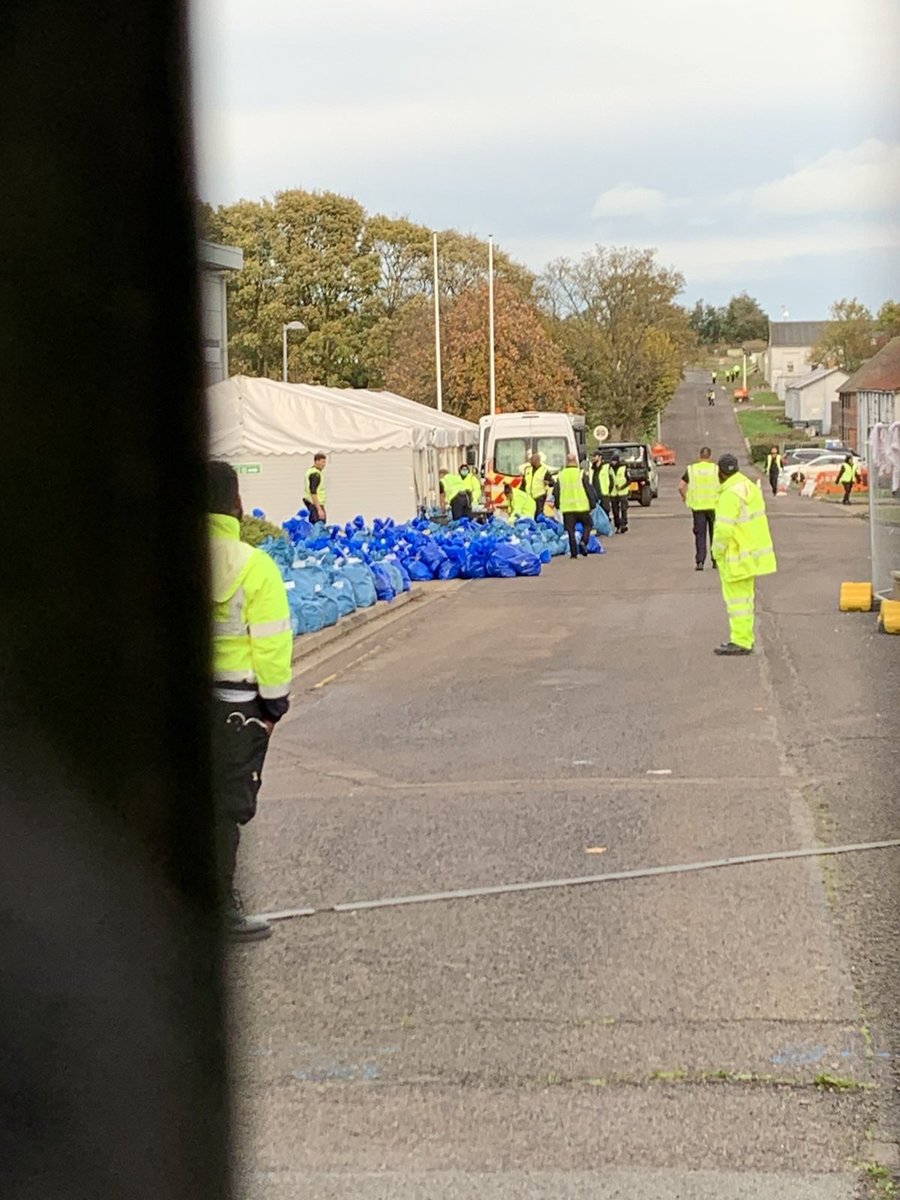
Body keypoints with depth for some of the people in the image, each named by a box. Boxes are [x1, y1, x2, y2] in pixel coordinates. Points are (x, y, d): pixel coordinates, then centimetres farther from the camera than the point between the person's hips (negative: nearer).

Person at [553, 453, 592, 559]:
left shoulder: (560, 475, 7)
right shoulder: (581, 474, -4)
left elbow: (556, 492, 10)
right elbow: (588, 490, -4)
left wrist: (557, 506, 19)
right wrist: (592, 505, 3)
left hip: (567, 508, 2)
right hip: (582, 506, -2)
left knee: (570, 530, 5)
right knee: (587, 525, 14)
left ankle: (574, 553, 1)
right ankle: (583, 542, -10)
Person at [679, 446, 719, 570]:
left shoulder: (691, 469, 1)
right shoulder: (716, 469, -3)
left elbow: (681, 487, -3)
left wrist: (685, 498, 13)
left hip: (697, 507, 1)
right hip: (714, 506, -1)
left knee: (700, 534, 6)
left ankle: (699, 561, -3)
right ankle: (716, 561, 16)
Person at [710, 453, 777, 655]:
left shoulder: (730, 494, -21)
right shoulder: (750, 487, 9)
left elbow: (724, 528, -27)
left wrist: (717, 552, -12)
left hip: (737, 556, -10)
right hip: (752, 552, 10)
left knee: (737, 598, -4)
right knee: (745, 597, 17)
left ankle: (741, 641, -2)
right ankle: (744, 638, 24)